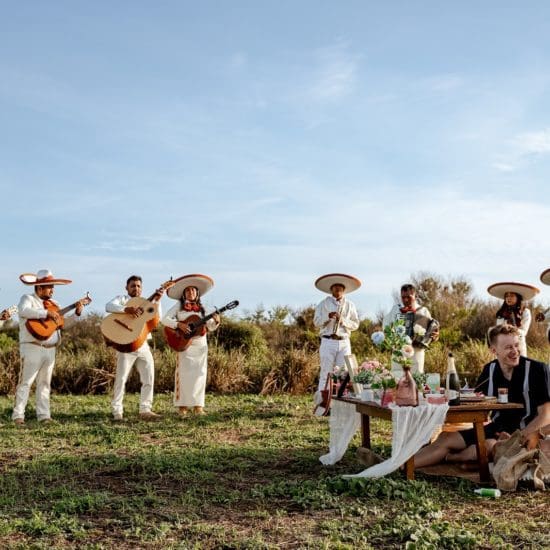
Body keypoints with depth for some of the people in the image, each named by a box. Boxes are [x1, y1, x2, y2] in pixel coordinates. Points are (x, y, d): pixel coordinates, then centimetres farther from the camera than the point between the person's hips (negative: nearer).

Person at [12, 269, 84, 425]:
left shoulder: (53, 303, 17)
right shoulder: (28, 299, -3)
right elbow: (24, 311, -26)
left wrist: (77, 313, 4)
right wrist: (47, 313, -28)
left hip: (50, 350, 7)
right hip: (32, 348, -7)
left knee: (45, 383, 10)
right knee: (26, 381, -5)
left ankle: (43, 414, 14)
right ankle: (18, 415, -1)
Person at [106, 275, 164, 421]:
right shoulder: (122, 299, 4)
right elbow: (108, 307, -17)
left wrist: (157, 301, -4)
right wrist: (127, 309, -29)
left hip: (143, 345, 5)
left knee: (149, 378, 4)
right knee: (121, 378, -4)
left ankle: (145, 410, 12)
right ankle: (117, 411, 4)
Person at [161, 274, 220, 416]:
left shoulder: (201, 308, 12)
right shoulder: (179, 306, 3)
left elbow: (209, 327, 12)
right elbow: (164, 320, -6)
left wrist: (215, 321, -9)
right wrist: (179, 324, -19)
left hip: (200, 344, 3)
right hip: (184, 344, -3)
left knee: (199, 374, 2)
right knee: (184, 373, -4)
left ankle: (198, 405, 7)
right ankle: (182, 406, 2)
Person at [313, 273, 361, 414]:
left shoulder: (349, 305, 10)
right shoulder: (324, 304, 5)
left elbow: (356, 324, 5)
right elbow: (316, 322, 0)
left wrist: (342, 320, -11)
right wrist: (328, 317, -17)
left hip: (344, 342, 2)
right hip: (328, 342, -2)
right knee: (326, 373, -4)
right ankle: (321, 403, -2)